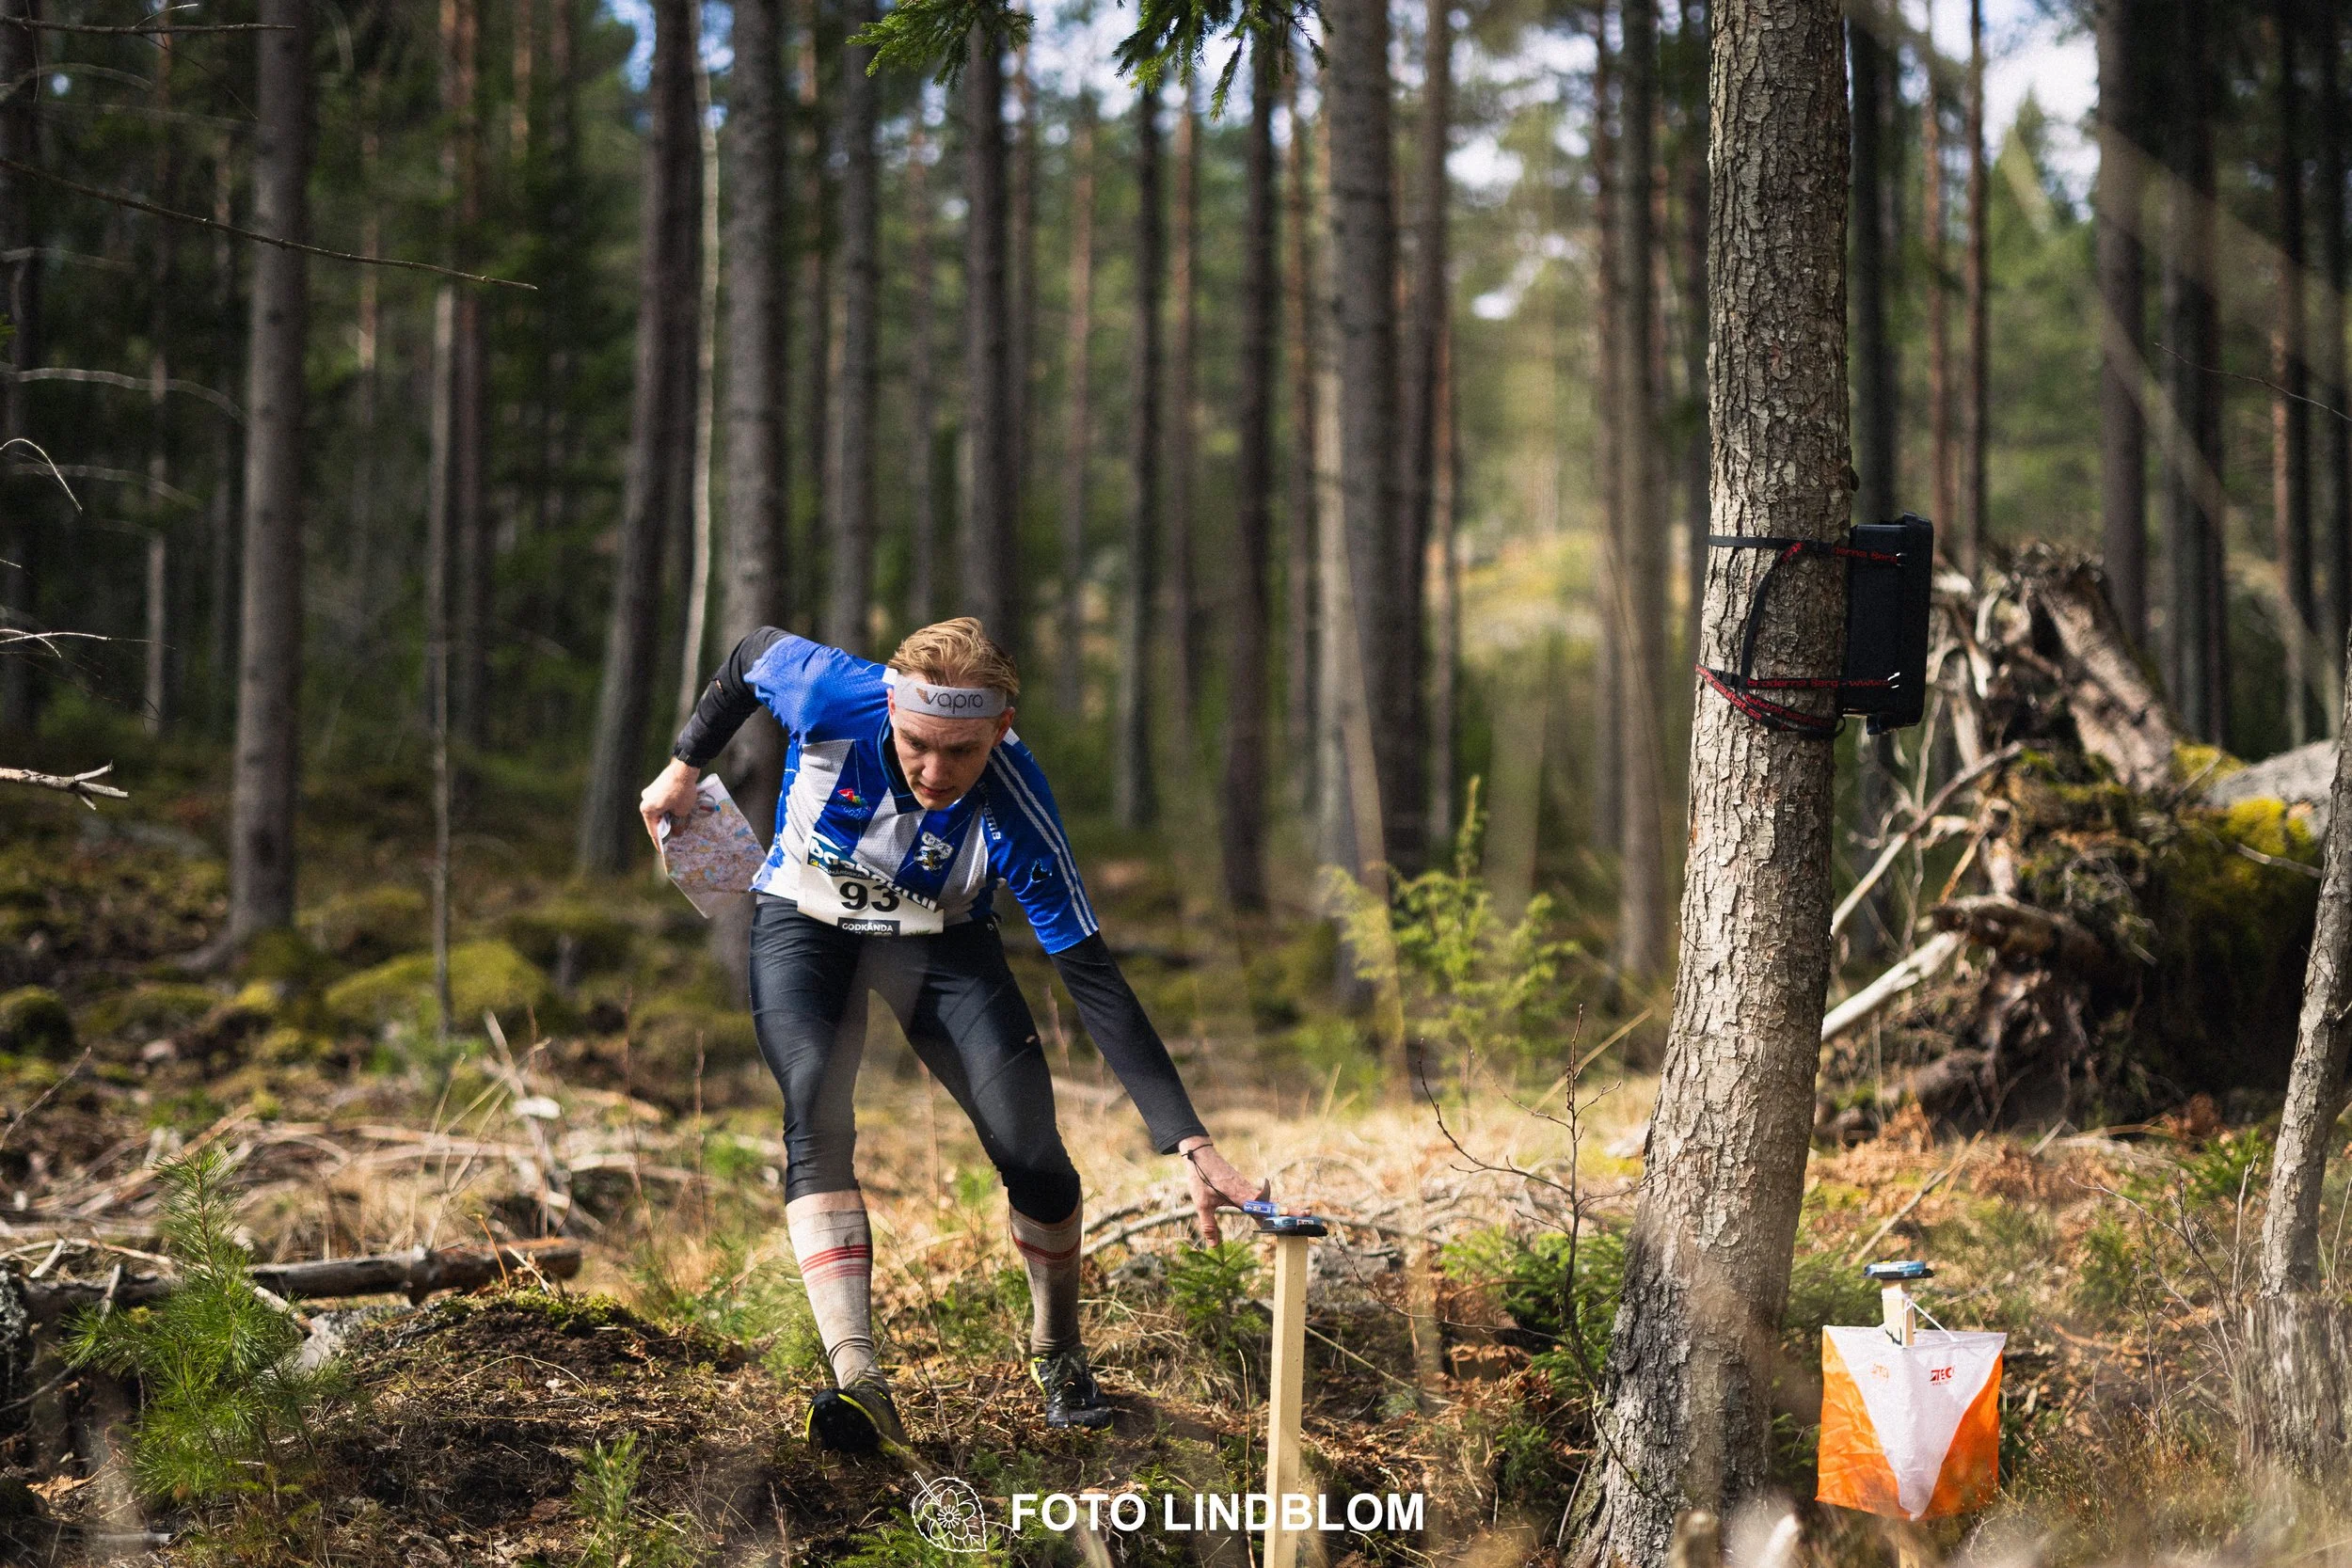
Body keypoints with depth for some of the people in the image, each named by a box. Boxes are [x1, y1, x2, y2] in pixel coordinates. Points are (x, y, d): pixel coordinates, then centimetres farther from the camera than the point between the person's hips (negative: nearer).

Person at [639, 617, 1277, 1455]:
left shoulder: (1016, 815, -34)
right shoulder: (828, 691, -33)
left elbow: (1094, 982, -32)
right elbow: (750, 654, -8)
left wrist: (1190, 1143, -37)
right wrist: (684, 769, 5)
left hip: (940, 937, 0)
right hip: (807, 920, 0)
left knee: (1033, 1156, -13)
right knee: (816, 1121, -26)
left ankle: (1059, 1356, 15)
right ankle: (856, 1378, -34)